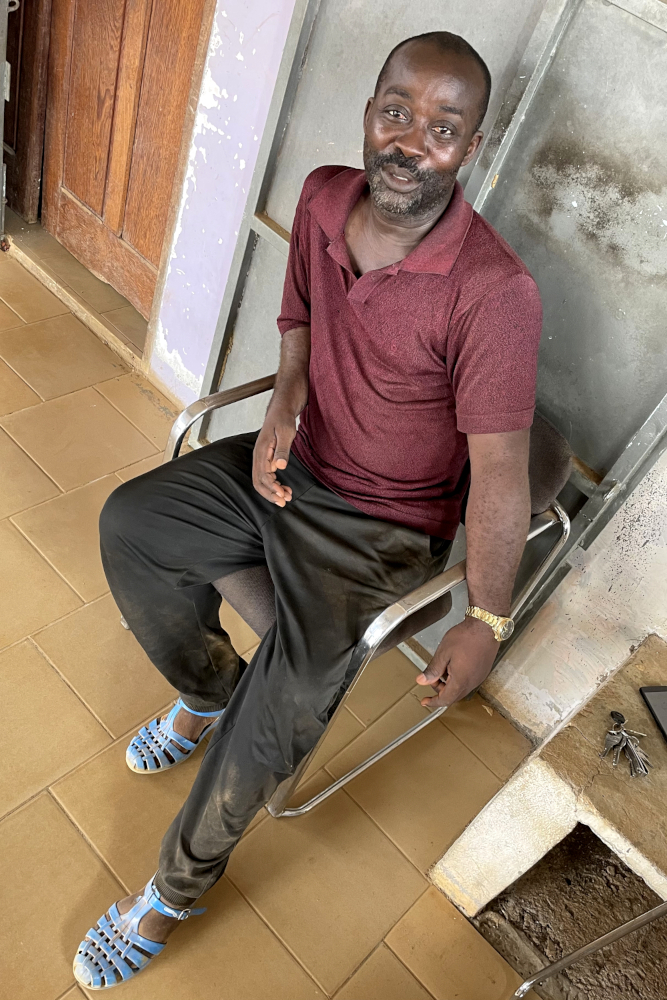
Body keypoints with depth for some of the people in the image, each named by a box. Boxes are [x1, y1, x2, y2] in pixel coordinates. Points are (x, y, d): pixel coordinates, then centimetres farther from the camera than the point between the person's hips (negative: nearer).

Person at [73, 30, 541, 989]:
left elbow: (499, 470, -23)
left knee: (293, 693, -23)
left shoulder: (495, 292, -25)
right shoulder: (324, 199, -5)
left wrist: (487, 620, -26)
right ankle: (208, 689, 17)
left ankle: (177, 885, 5)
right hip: (293, 463, 6)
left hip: (384, 524, -6)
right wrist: (285, 399, -8)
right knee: (129, 522, -9)